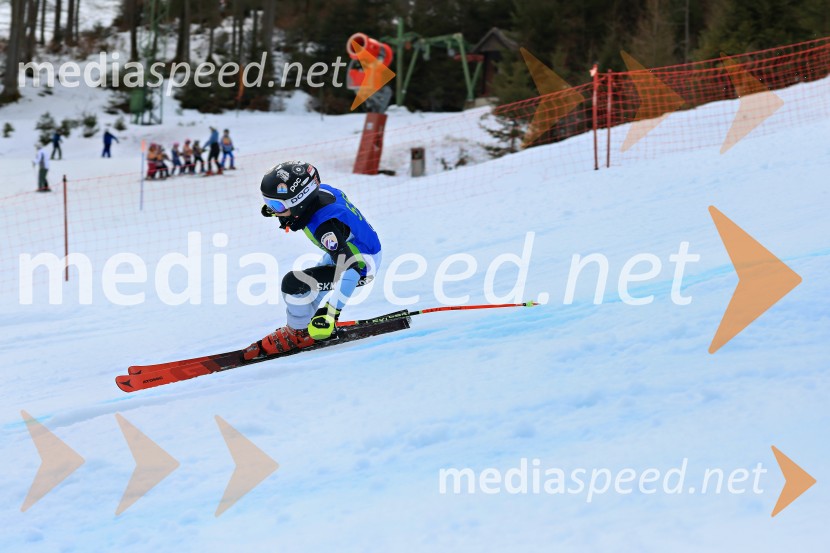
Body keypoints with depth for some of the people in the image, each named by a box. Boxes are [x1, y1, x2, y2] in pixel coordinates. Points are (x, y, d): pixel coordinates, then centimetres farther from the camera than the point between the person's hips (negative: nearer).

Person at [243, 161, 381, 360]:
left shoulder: (323, 225, -37)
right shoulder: (319, 191, -13)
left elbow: (348, 268, -42)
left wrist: (330, 312, -48)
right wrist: (279, 208, 16)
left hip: (360, 267, -10)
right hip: (347, 249, 10)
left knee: (293, 284, -19)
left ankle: (298, 334, 5)